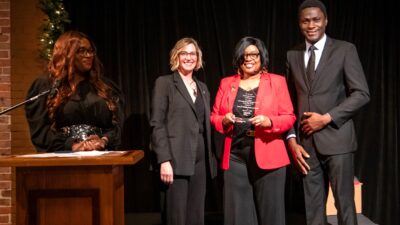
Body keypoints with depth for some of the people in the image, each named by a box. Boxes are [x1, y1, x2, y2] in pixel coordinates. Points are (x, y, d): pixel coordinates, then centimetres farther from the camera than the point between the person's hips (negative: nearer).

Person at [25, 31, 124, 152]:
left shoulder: (105, 87, 19)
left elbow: (118, 124, 12)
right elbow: (40, 130, 2)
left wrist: (104, 141, -6)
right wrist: (71, 146, -10)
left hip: (101, 155, 2)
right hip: (63, 156, -2)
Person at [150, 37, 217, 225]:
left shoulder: (202, 87, 17)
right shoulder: (164, 83, -1)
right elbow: (157, 124, -8)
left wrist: (211, 158, 10)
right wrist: (164, 160, -17)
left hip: (200, 159, 6)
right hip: (177, 158, -6)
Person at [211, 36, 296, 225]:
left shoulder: (277, 81, 4)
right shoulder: (226, 83, 11)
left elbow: (289, 117, 1)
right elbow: (214, 117, 13)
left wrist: (269, 122, -17)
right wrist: (224, 120, -8)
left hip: (268, 155, -2)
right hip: (235, 156, 2)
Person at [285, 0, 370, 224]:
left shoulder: (345, 50, 0)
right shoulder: (293, 55, 11)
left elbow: (362, 94, -5)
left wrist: (326, 118, -13)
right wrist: (292, 139, 1)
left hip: (336, 138, -3)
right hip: (306, 142, 3)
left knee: (344, 203, 1)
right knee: (313, 206, 9)